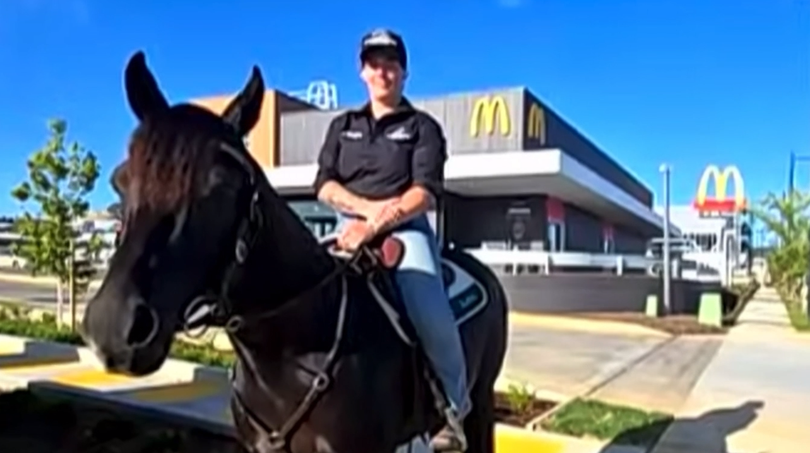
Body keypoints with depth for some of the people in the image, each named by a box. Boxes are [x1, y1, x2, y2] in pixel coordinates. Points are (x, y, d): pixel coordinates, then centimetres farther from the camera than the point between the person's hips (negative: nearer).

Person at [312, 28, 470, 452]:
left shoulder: (422, 127, 8)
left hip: (405, 230, -3)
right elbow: (324, 183, 6)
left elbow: (426, 191, -7)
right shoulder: (342, 126, 18)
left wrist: (376, 224, -24)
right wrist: (369, 207, -13)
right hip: (350, 229, 4)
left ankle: (453, 406, -1)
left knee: (431, 315, -25)